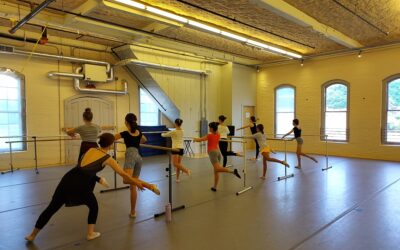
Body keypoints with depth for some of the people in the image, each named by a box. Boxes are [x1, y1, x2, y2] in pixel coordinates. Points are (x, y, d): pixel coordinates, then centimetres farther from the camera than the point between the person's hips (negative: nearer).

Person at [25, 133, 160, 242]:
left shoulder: (90, 150, 19)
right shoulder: (108, 159, 4)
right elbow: (124, 175, 8)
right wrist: (137, 183, 20)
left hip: (68, 179, 5)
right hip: (80, 185, -5)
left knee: (52, 208, 19)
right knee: (94, 206, 22)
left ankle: (32, 235, 32)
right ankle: (90, 233, 29)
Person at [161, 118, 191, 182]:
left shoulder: (173, 131, -9)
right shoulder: (182, 131, 8)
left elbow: (165, 135, 5)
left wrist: (162, 134, 27)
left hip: (175, 148, -7)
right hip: (181, 148, 7)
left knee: (175, 164, -12)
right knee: (178, 163, 11)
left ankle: (186, 170, -28)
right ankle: (177, 178, 16)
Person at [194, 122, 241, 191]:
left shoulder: (209, 135, -3)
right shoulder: (218, 135, 13)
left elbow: (199, 140, 4)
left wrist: (195, 139, 25)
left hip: (212, 152, -7)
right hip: (218, 151, 7)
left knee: (218, 169, -18)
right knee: (216, 171, 8)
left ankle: (233, 171, -37)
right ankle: (214, 187, 11)